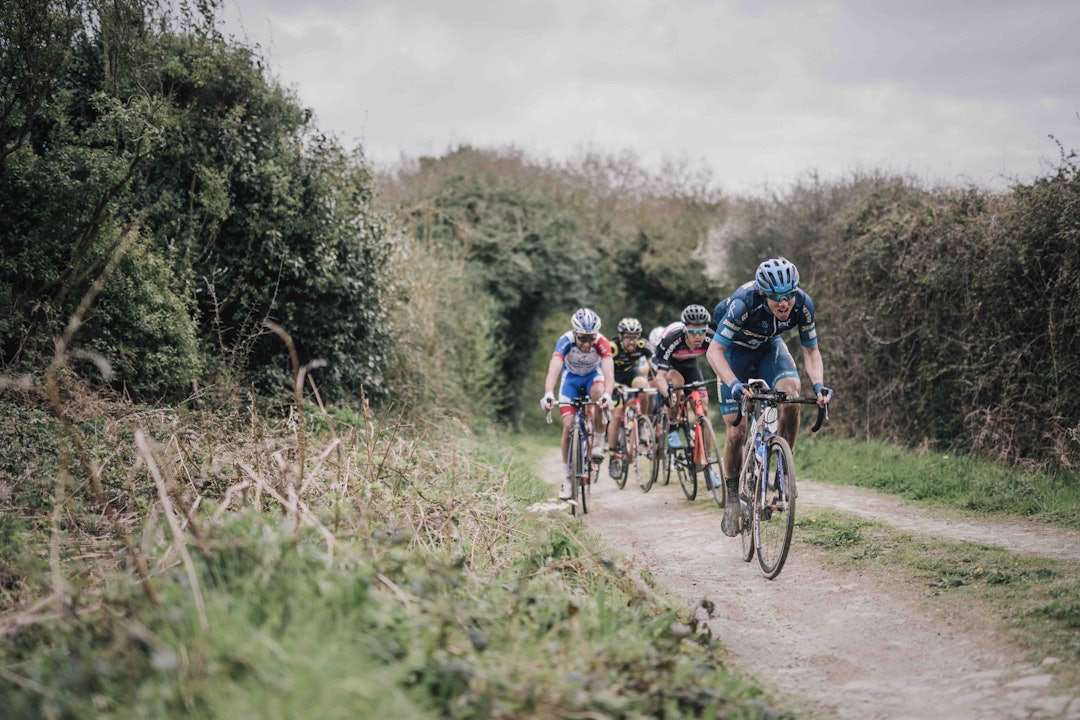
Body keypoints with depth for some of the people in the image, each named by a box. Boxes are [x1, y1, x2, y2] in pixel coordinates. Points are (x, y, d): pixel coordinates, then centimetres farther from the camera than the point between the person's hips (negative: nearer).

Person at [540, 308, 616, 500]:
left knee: (598, 391, -36)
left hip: (593, 375, 0)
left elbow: (609, 372, -44)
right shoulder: (565, 341, -34)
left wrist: (607, 395, -63)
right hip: (571, 377, 0)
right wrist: (548, 394, -62)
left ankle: (598, 442, -17)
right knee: (568, 425, -11)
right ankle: (567, 478, 1)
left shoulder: (602, 343, -33)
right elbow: (554, 369, -45)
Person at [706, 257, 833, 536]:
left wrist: (818, 384, -31)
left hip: (769, 346, 3)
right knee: (737, 431, -7)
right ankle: (732, 499, 12)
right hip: (736, 349, -2)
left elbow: (811, 350, -13)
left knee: (792, 396, -28)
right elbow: (714, 351, -35)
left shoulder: (802, 304, -28)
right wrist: (734, 384, -51)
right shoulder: (743, 303, -38)